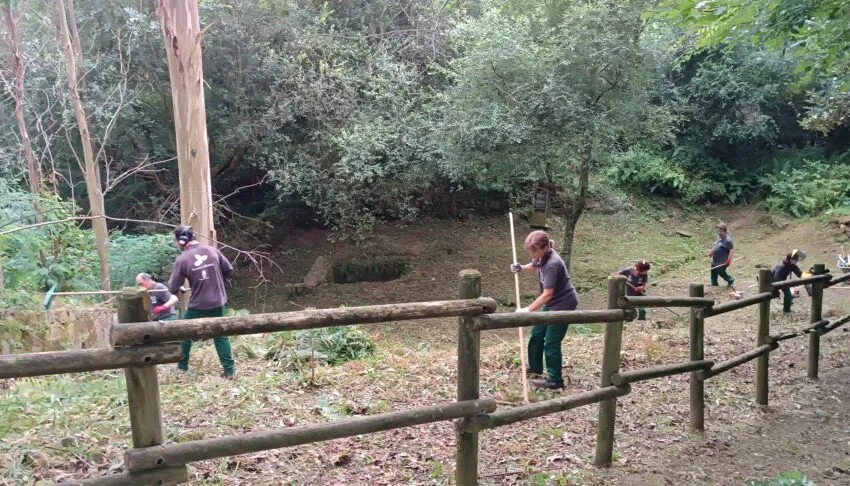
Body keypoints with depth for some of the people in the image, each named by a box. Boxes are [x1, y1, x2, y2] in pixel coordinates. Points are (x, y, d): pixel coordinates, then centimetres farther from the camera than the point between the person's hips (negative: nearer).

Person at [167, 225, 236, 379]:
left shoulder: (182, 259, -12)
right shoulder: (212, 250, -3)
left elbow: (173, 289, -7)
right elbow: (228, 270, 7)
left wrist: (175, 286, 16)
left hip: (197, 306, -3)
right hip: (218, 303, 3)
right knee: (221, 336, 13)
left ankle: (182, 367, 30)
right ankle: (229, 370, 9)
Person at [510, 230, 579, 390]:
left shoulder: (552, 264, -31)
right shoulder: (542, 256, -4)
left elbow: (547, 294, -34)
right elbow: (535, 266, 21)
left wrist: (528, 309, -36)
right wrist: (521, 268, 1)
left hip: (563, 304, -10)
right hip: (552, 303, 10)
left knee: (551, 343, -7)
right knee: (536, 334, 17)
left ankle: (555, 380, 3)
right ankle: (535, 367, 34)